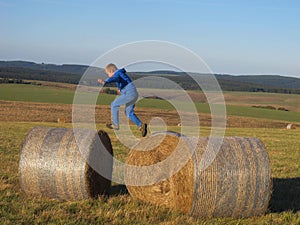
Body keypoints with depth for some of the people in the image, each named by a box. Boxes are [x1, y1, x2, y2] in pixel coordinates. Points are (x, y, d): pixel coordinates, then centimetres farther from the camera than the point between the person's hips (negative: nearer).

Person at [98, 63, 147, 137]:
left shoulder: (117, 74, -7)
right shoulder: (121, 74, 23)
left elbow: (114, 78, -34)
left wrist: (105, 82, -51)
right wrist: (120, 89, 58)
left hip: (129, 94, -10)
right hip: (134, 94, 10)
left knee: (114, 105, 3)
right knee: (129, 113, 15)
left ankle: (115, 125, 10)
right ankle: (141, 125, -1)